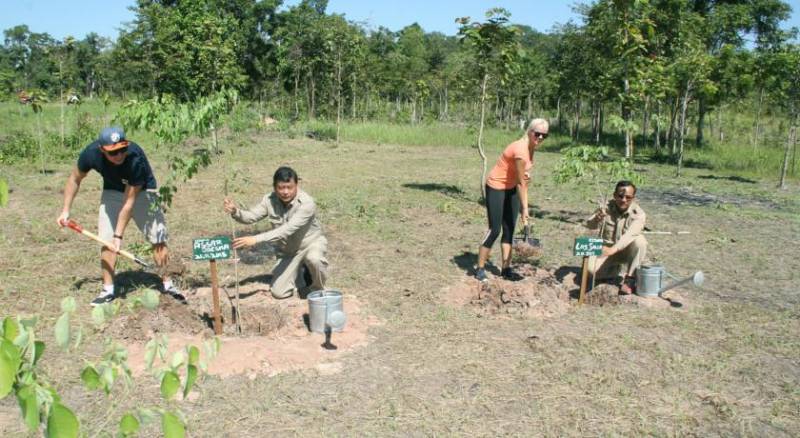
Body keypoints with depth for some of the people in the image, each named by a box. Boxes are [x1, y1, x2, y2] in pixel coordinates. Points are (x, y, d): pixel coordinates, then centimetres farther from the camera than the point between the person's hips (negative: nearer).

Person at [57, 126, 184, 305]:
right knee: (107, 240, -6)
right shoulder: (91, 153, -27)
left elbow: (129, 202, -32)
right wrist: (66, 210, -9)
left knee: (158, 239, -8)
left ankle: (167, 284, 6)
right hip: (112, 191, 3)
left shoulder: (136, 158, -38)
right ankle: (108, 290, 6)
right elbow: (75, 179, -5)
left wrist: (119, 235, -30)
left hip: (141, 192, -3)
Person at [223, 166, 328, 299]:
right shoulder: (269, 200, -13)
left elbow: (287, 230, -39)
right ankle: (300, 269, 22)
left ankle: (318, 290, -7)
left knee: (314, 258, -40)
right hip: (288, 251, 4)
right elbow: (251, 216, -16)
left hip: (312, 243, -4)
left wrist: (256, 239, -46)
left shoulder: (307, 203, -30)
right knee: (279, 292, -9)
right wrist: (235, 211, -40)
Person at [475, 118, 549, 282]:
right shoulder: (521, 150, -28)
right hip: (496, 187, -9)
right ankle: (480, 269, 4)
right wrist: (524, 208, -19)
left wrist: (526, 174, -10)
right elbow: (521, 183, -24)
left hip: (511, 188, 9)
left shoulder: (531, 147, -2)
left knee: (509, 229, 8)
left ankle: (506, 268, 15)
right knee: (494, 230, -7)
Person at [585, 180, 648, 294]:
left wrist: (614, 249, -53)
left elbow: (630, 235, -35)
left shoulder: (638, 214, -18)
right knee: (591, 268, -27)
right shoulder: (606, 208, -10)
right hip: (606, 249, 1)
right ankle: (622, 272, 1)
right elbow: (590, 225, -23)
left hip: (627, 252, -1)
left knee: (640, 240, -33)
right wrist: (596, 219, -48)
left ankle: (628, 279, -18)